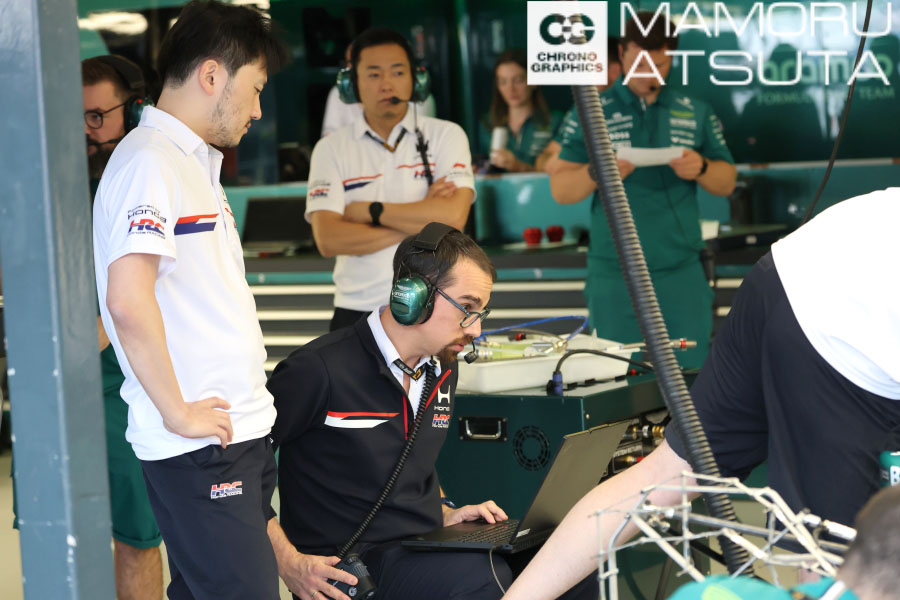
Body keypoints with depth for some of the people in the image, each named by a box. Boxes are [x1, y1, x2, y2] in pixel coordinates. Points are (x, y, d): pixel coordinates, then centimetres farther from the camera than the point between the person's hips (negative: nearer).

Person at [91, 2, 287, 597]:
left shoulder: (193, 163, 19)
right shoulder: (149, 162, -13)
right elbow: (129, 301, -24)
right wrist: (179, 413, -17)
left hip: (241, 431, 10)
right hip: (201, 446, -10)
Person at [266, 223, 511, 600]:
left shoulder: (442, 371, 14)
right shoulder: (320, 371, -13)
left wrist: (445, 514, 10)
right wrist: (287, 561, -14)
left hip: (428, 547, 8)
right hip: (356, 564, -8)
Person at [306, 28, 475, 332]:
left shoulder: (446, 135, 5)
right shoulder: (331, 149, 6)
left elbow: (453, 217, -11)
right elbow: (328, 240, -8)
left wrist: (370, 211, -8)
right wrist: (422, 221, -8)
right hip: (357, 312, 1)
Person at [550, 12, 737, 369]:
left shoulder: (695, 113, 11)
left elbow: (727, 182, 14)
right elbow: (560, 190, 1)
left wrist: (701, 169, -8)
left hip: (682, 273, 2)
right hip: (614, 275, -1)